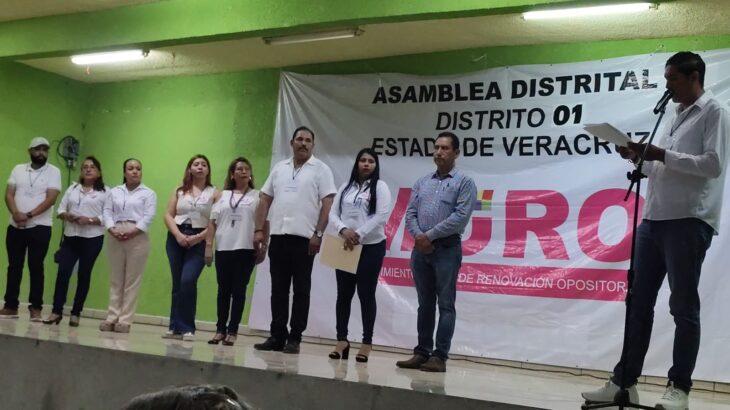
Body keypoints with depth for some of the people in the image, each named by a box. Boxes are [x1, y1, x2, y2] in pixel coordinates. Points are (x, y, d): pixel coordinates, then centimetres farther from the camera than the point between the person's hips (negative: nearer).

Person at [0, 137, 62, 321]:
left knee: (36, 267, -2)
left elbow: (51, 199, -11)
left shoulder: (53, 171, -1)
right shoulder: (18, 169, 10)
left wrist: (29, 215, -19)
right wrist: (16, 213, -16)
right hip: (15, 226, 3)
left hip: (40, 227, -3)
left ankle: (35, 307, 1)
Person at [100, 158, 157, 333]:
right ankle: (112, 318, 7)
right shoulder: (114, 192, 18)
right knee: (116, 279, 4)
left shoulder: (148, 193, 7)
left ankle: (125, 320, -2)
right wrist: (112, 230, -11)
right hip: (115, 238, 3)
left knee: (132, 281, -4)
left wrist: (132, 232, -17)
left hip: (138, 238, -3)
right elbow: (107, 212, 7)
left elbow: (148, 217, -5)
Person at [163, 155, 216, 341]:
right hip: (176, 239, 3)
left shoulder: (214, 193, 3)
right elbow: (168, 215, 6)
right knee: (177, 283, 5)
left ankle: (186, 328, -7)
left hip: (199, 241, -3)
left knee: (188, 281, -16)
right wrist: (178, 234, -11)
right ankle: (175, 326, 11)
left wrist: (198, 237, -15)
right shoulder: (179, 191, 12)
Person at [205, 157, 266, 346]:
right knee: (223, 290, 6)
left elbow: (264, 224, 2)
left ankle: (232, 331, 3)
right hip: (223, 249, 2)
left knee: (239, 290, -1)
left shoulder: (257, 196, 5)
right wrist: (208, 246, 2)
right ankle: (220, 329, 11)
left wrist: (263, 248, -4)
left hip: (246, 249, -2)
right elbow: (212, 222, 10)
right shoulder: (222, 196, 12)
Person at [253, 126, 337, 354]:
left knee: (301, 290, 0)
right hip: (278, 236, 4)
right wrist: (259, 230, 5)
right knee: (278, 289, 7)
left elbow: (327, 204, -6)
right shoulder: (279, 168, 14)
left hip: (304, 238, -4)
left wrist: (318, 234, -13)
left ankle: (294, 339, 5)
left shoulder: (320, 169, 1)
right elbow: (265, 200, 14)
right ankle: (277, 336, 13)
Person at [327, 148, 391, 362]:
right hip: (346, 246, 4)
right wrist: (343, 230, -14)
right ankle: (342, 340, 12)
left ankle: (367, 343, 6)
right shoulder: (346, 187, 11)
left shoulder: (380, 187, 0)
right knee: (343, 294, 4)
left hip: (371, 247, -3)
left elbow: (382, 217, -11)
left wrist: (359, 234, -16)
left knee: (366, 294, 0)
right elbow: (333, 214, 6)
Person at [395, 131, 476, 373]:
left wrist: (430, 235, -13)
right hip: (421, 249, 5)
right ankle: (422, 353, 15)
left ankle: (440, 356, 0)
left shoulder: (464, 182, -1)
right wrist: (418, 237, -9)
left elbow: (461, 217, -12)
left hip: (447, 249, -5)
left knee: (445, 304, -2)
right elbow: (410, 213, 10)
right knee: (425, 304, 10)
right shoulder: (422, 182, 15)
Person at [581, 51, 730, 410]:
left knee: (683, 306, -3)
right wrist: (640, 158, 7)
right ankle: (624, 381, 9)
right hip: (654, 219, 8)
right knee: (638, 302, 5)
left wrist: (662, 155, -12)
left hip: (689, 221, -7)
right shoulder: (674, 117, 23)